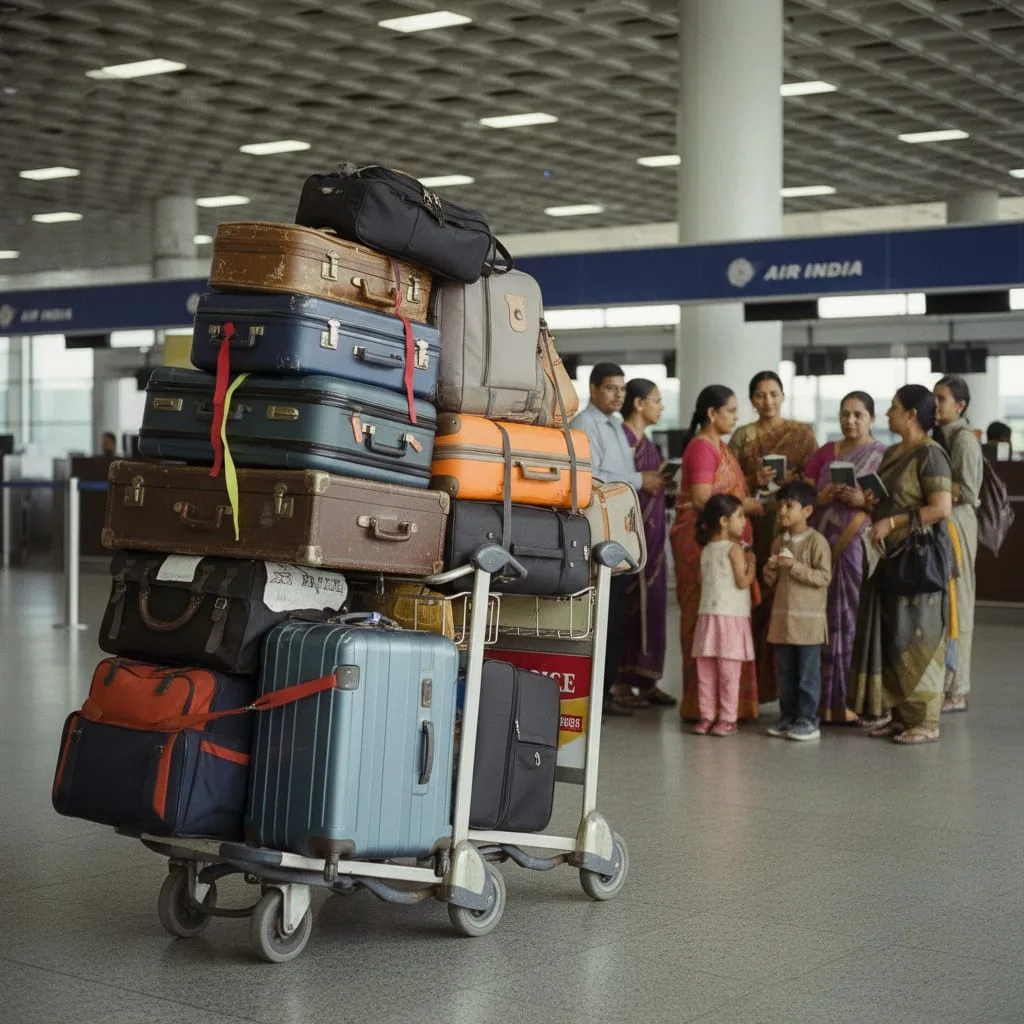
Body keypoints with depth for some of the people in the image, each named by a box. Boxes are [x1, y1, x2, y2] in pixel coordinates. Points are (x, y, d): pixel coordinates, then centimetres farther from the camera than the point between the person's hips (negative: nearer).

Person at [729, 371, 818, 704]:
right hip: (753, 524, 1)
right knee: (756, 599, -5)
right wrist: (754, 481, -10)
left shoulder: (802, 433, 9)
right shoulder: (742, 436, 11)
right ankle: (754, 685, 0)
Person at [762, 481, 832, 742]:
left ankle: (808, 720, 3)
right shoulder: (779, 542, 13)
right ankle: (788, 716, 19)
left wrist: (794, 566, -21)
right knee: (785, 672, 11)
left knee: (808, 673, -1)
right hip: (782, 617, 7)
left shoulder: (817, 541, -8)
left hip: (808, 618, -7)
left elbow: (824, 577, -15)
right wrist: (771, 571, -4)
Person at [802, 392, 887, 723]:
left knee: (859, 619, -6)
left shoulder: (883, 456, 5)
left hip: (862, 547, -3)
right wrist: (823, 497, -8)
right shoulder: (825, 453, 15)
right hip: (824, 545, 3)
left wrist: (863, 500, -18)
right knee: (828, 620, 1)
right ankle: (827, 699, 5)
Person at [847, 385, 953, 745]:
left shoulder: (930, 454, -12)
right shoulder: (892, 454, 14)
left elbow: (941, 508, -21)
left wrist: (892, 522, -19)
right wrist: (872, 503, 6)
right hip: (890, 557, 9)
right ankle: (898, 713, 16)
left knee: (915, 638, -4)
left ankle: (924, 721, 4)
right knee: (889, 637, 9)